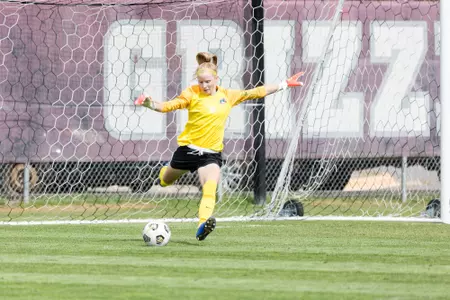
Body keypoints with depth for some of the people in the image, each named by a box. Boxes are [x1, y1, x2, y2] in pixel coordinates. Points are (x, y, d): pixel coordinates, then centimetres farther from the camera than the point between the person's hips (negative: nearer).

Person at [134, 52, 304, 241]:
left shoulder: (228, 96, 3)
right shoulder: (192, 93, -7)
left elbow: (256, 92, 10)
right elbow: (167, 106, -12)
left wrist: (285, 85, 11)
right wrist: (149, 104, -31)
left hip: (211, 153, 0)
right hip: (188, 149, 0)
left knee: (210, 188, -25)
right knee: (166, 181, 21)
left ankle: (203, 225, -41)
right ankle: (163, 173, 59)